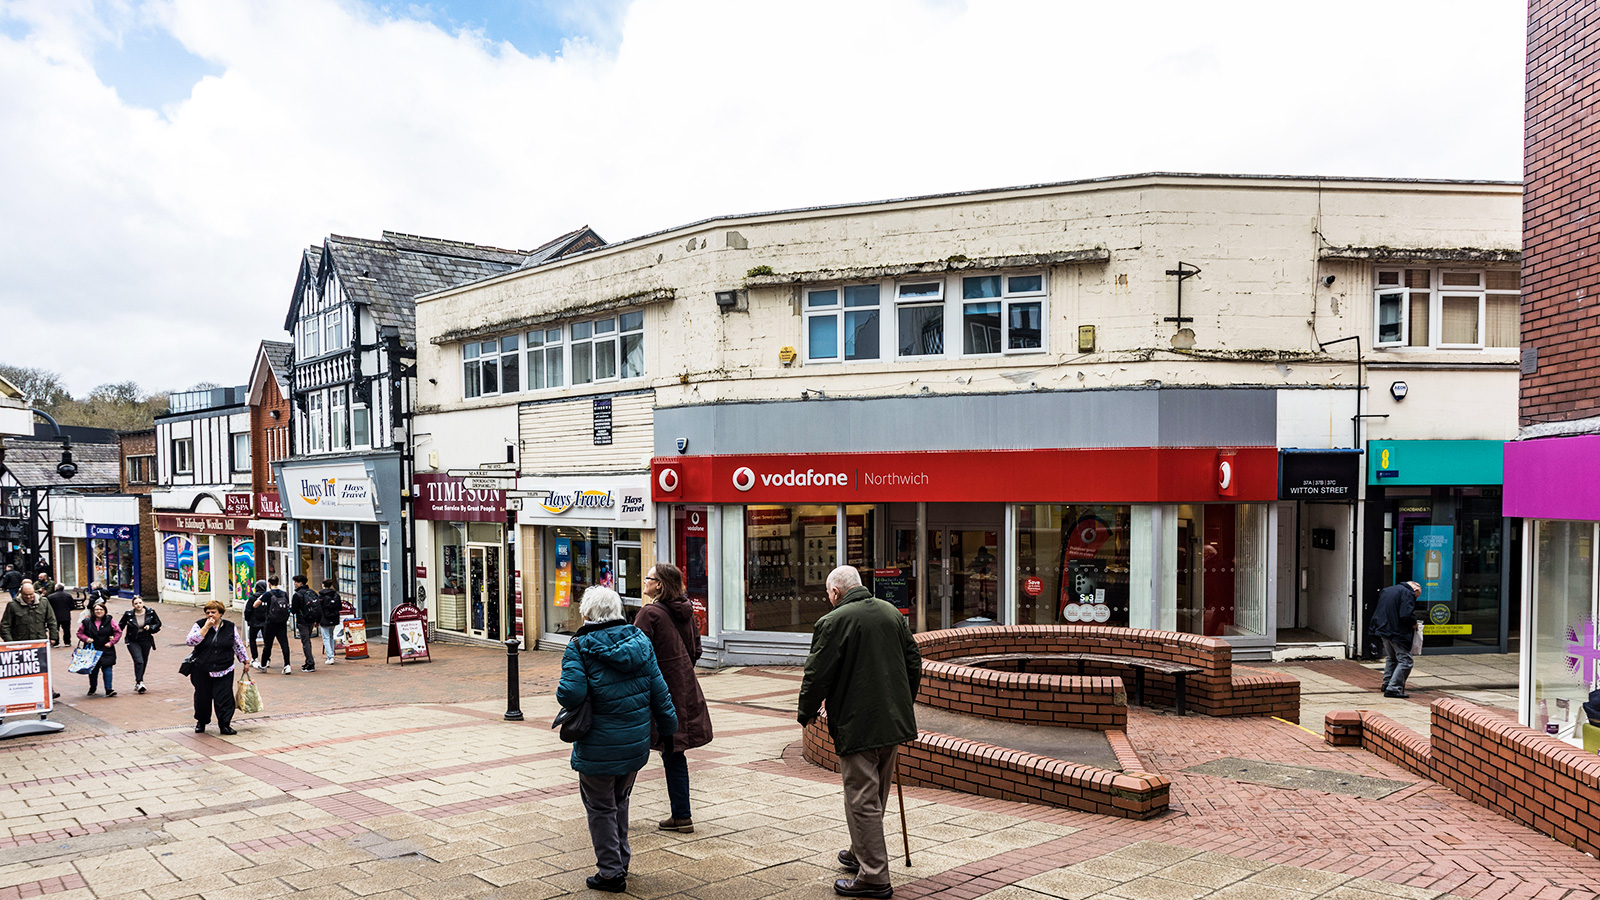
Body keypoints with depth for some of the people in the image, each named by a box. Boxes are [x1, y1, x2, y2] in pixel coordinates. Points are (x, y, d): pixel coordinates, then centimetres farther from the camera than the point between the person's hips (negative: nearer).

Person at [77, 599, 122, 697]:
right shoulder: (87, 622, 0)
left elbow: (118, 632, 4)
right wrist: (86, 639, -8)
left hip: (106, 650, -1)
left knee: (107, 669, -8)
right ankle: (92, 688, 31)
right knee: (93, 670, 10)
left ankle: (109, 689, -6)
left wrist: (112, 642, -4)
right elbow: (79, 633, 10)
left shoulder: (109, 621, -1)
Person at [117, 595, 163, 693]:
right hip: (133, 641, -3)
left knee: (144, 662, 9)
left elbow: (158, 624, 7)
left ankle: (138, 682, 26)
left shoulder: (150, 612, -3)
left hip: (146, 641, 3)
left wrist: (150, 627, -12)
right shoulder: (128, 614, -7)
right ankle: (139, 682, -19)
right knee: (139, 661, -18)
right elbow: (120, 626, 3)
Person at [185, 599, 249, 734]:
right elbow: (190, 641, -15)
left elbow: (238, 646, 13)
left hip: (224, 671, 0)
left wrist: (245, 660, 15)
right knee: (202, 697, 11)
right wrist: (206, 627, -17)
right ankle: (201, 722, 33)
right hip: (202, 671, 0)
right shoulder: (200, 625, 0)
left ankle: (225, 724, 2)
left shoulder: (230, 627, 4)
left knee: (224, 698, -5)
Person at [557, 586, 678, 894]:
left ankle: (611, 873, 16)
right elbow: (658, 689, 4)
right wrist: (668, 725, 14)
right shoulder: (639, 640, 3)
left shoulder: (579, 647, -12)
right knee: (619, 801, 23)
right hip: (636, 741, 6)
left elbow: (570, 693, -23)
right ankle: (621, 861, 34)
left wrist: (562, 692, 1)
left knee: (601, 807, 10)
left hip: (599, 746, -6)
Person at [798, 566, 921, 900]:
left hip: (857, 726, -8)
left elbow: (816, 675, -11)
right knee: (876, 796, 21)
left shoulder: (832, 623, -13)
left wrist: (807, 713, 6)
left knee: (862, 799, 0)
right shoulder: (892, 612, 8)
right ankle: (861, 853, 38)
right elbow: (914, 662, 15)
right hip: (894, 722, 8)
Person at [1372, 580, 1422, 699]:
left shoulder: (1386, 590, 17)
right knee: (1405, 660, -4)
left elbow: (1378, 613, 20)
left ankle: (1387, 683, 29)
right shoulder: (1407, 594, -11)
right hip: (1398, 633, -9)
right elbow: (1406, 615, -23)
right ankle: (1393, 688, -11)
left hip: (1384, 630, 9)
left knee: (1391, 658, 25)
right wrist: (1414, 623, -5)